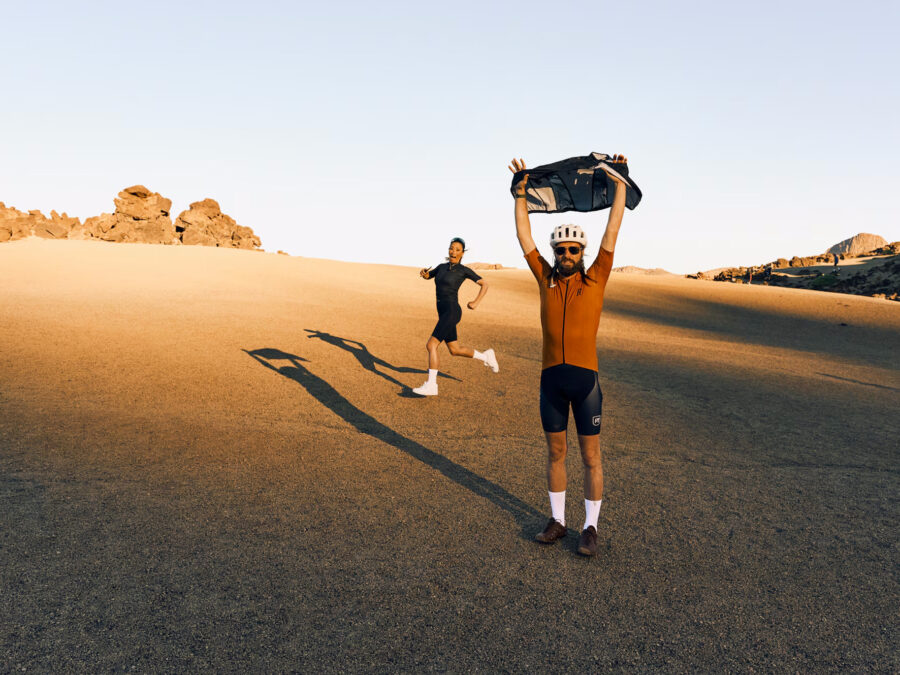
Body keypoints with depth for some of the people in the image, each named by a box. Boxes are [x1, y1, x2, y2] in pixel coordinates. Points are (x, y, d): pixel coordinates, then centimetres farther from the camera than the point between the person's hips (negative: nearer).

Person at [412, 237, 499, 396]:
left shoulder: (464, 270, -3)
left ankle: (431, 385, -12)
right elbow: (427, 276, 28)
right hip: (443, 313, 8)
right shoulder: (442, 266, 15)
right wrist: (423, 272, 3)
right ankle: (486, 356, 35)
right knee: (455, 350, 15)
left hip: (452, 312, -8)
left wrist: (476, 302, -7)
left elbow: (484, 284, 4)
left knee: (431, 345, -16)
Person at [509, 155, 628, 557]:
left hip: (585, 377, -2)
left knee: (590, 455, 6)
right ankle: (557, 520, 26)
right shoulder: (545, 279, 6)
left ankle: (590, 527, 17)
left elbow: (612, 231, 1)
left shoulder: (595, 280, 1)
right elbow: (524, 237, 9)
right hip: (551, 377, 3)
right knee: (555, 452, 13)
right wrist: (520, 193, 8)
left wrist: (620, 183, 2)